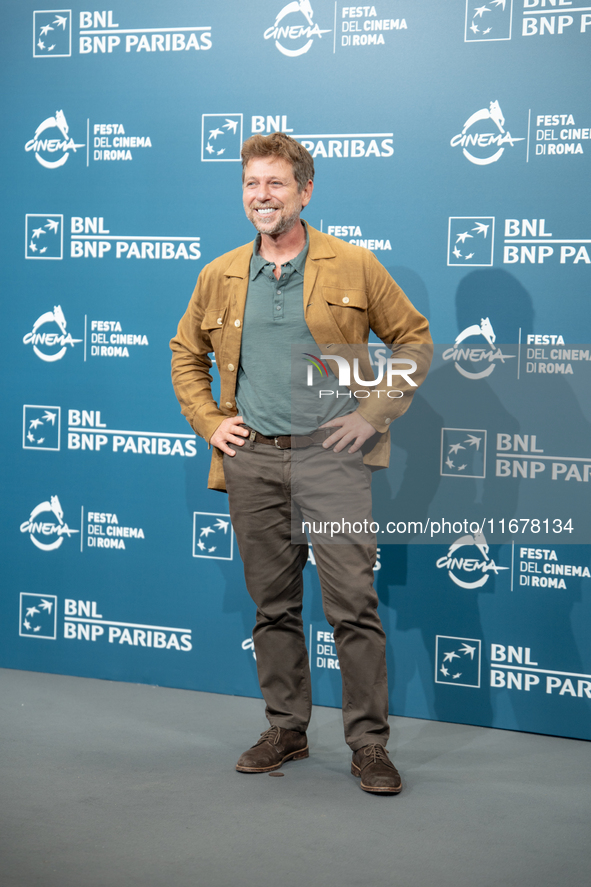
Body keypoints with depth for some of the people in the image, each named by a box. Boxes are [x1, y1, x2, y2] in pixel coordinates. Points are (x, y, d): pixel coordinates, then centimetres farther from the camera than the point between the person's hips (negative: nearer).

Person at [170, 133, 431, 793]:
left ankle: (368, 743, 4)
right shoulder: (219, 277, 9)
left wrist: (375, 414, -3)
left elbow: (415, 340, 6)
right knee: (272, 605, 10)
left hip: (332, 455, -3)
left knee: (353, 603, -6)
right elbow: (186, 354, 23)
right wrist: (208, 422, 9)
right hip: (252, 459, 3)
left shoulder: (354, 267, 0)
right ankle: (286, 729, 23)